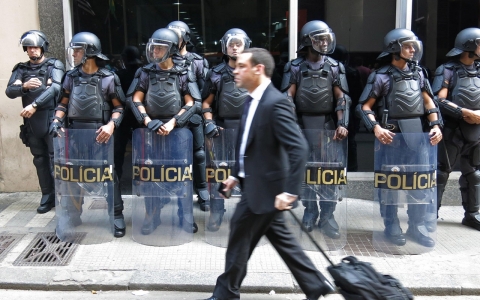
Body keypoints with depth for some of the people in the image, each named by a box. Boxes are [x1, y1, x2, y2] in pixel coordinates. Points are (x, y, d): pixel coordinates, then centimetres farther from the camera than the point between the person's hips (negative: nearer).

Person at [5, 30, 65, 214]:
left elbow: (55, 88, -15)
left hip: (51, 118, -4)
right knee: (40, 159, 9)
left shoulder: (54, 66, 1)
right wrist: (24, 86, -17)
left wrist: (34, 105, -23)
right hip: (31, 121, 5)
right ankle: (47, 197, 16)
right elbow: (9, 91, 4)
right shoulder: (21, 69, 14)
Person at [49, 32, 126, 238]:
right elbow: (64, 103, 13)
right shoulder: (71, 77, 9)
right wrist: (56, 120, -4)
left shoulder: (108, 78, -4)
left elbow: (119, 106, -4)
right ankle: (73, 214, 25)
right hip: (74, 131, 4)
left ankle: (117, 215, 9)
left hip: (99, 132, -4)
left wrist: (111, 124, -19)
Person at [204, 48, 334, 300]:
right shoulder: (252, 101, 9)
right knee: (281, 239, 16)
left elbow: (299, 148, -27)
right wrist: (237, 175, 17)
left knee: (239, 238, 5)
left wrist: (290, 191, -30)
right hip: (256, 184, 9)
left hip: (264, 188, -9)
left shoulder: (275, 103, -21)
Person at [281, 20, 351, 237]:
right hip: (303, 124, 0)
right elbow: (288, 97, -2)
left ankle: (327, 216, 6)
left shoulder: (334, 67, 4)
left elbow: (342, 98, 1)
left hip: (327, 124, 0)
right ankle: (310, 211, 20)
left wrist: (342, 124, -10)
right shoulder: (295, 67, 2)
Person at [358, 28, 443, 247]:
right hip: (392, 133, -5)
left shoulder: (418, 73, 11)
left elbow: (429, 102, 13)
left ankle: (417, 226, 19)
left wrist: (435, 125, 0)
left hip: (417, 133, 5)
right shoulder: (381, 76, -4)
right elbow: (365, 106, -6)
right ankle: (391, 227, 14)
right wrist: (376, 128, -19)